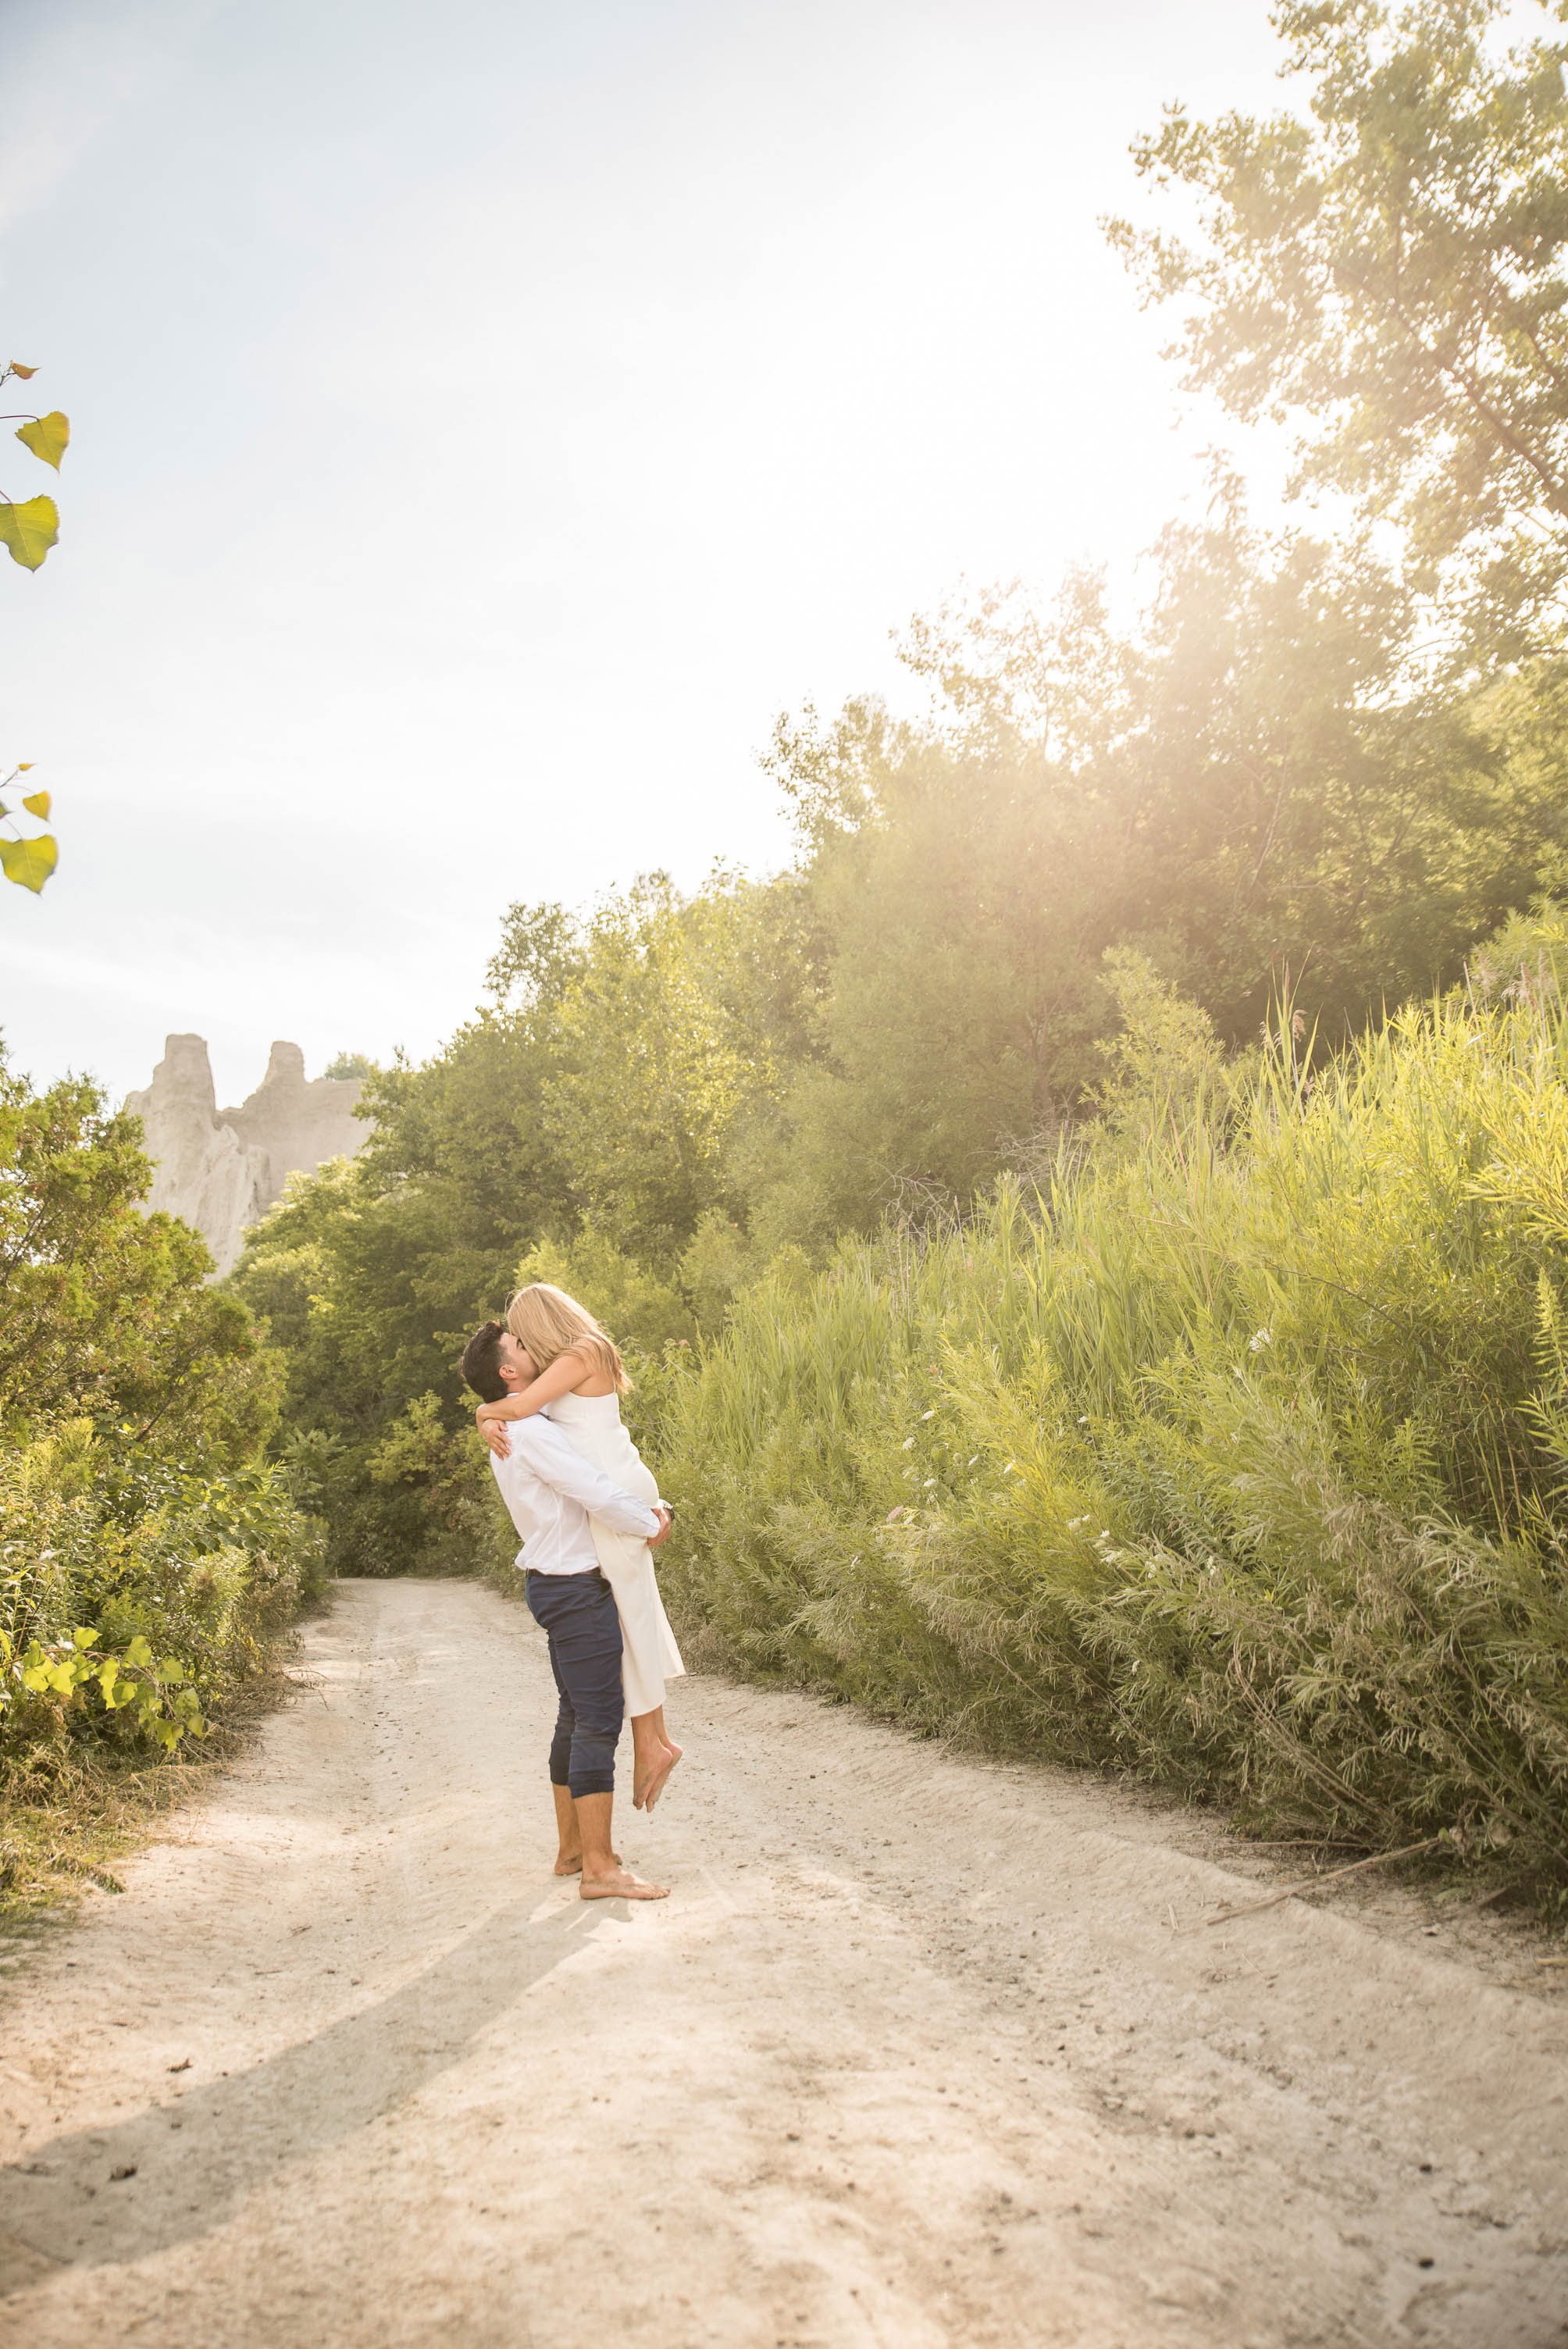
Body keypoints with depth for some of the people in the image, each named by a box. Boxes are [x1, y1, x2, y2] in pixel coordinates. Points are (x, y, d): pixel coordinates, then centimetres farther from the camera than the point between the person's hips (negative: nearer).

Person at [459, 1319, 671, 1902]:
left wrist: (651, 1507, 7)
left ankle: (572, 1847, 27)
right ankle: (600, 1869, -4)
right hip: (576, 1588, -11)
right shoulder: (531, 1433, -20)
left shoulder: (514, 1432, 14)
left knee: (576, 1719, 17)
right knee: (600, 1722, -7)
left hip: (554, 1584, 11)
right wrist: (651, 1526, -7)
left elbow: (600, 1466, 20)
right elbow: (600, 1493, -24)